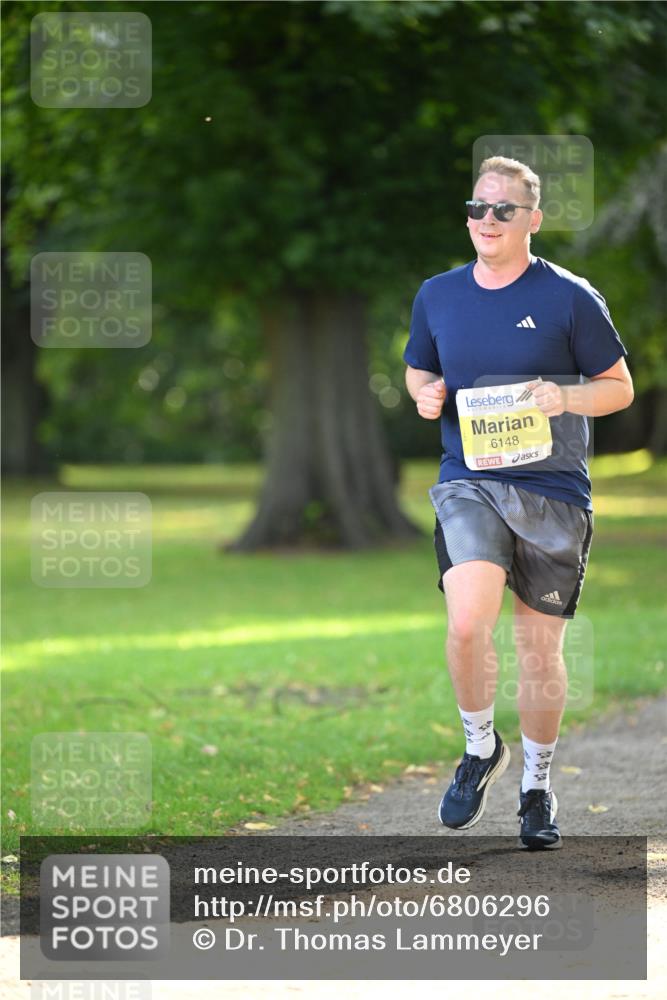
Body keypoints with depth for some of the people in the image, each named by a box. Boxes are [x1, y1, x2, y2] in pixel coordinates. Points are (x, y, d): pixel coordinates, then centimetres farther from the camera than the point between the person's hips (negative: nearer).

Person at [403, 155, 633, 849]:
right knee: (467, 622, -21)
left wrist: (566, 396, -16)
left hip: (553, 491, -1)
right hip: (468, 482, 1)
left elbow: (620, 387, 4)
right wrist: (424, 394, 0)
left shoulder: (571, 299, -3)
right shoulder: (437, 296, 7)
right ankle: (480, 748, 5)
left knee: (540, 647, 7)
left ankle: (536, 786, 26)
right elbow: (418, 370, 24)